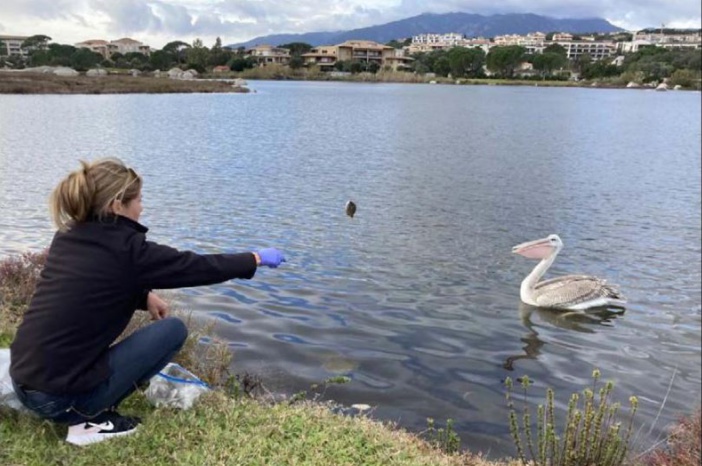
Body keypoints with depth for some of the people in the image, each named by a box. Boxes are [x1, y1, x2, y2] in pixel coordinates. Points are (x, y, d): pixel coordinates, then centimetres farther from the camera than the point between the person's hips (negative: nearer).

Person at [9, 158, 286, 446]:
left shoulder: (66, 238, 6)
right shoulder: (126, 249, -14)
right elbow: (199, 266, -5)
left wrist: (144, 297, 12)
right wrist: (256, 259, 8)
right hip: (61, 394, -8)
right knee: (173, 329, 2)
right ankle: (89, 419, 0)